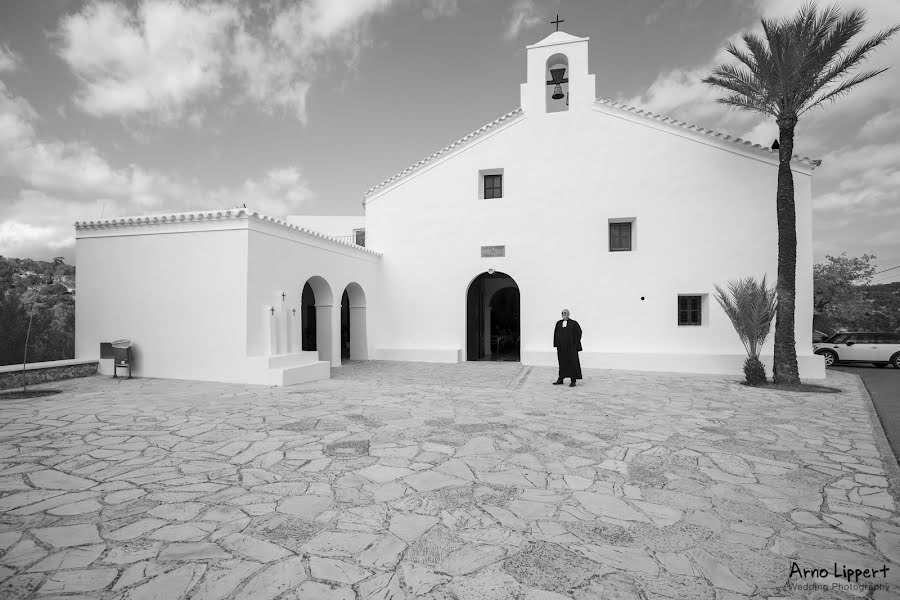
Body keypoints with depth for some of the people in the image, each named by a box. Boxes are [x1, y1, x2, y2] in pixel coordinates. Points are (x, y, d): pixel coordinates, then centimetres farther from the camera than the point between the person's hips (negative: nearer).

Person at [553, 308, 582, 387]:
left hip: (571, 347, -4)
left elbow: (578, 332, -4)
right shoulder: (559, 323, 7)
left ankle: (573, 381, 5)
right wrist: (556, 344, 5)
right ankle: (560, 379, 16)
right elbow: (555, 333, 11)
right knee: (562, 362, 9)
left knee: (572, 362, -1)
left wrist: (575, 344, -8)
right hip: (561, 347, 4)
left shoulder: (574, 323, -4)